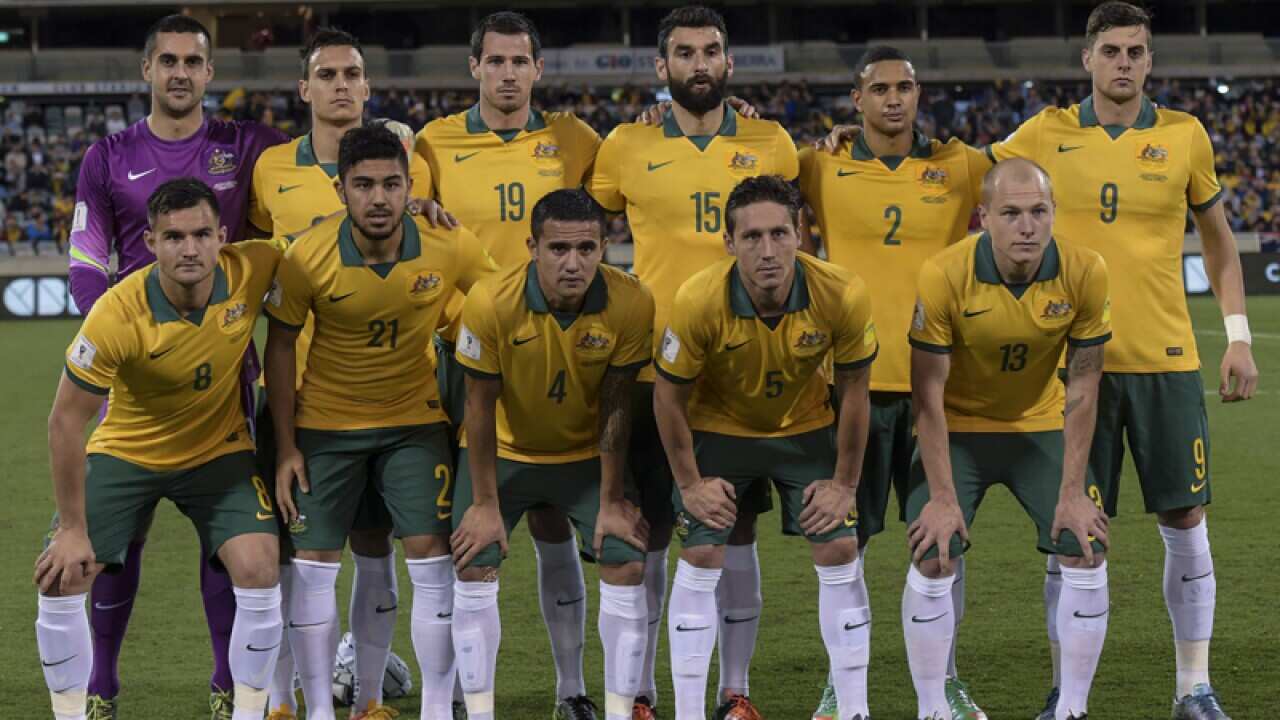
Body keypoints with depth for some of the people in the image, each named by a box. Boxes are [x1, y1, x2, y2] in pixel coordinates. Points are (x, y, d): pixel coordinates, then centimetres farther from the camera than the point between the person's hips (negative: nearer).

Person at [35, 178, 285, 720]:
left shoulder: (250, 271, -23)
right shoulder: (118, 315, -30)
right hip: (125, 452, -1)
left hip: (220, 452, 1)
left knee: (257, 569, -18)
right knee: (62, 578, -13)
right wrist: (72, 529, -19)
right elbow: (66, 420, -21)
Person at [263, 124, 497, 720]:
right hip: (325, 424, 0)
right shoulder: (308, 257, -19)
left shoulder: (451, 249, -17)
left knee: (431, 557, -5)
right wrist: (285, 447, -7)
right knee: (313, 564, 0)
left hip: (415, 420, 1)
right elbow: (280, 345, -6)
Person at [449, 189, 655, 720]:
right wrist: (485, 504, -12)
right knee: (474, 569, -10)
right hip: (504, 451, -1)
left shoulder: (630, 303, -25)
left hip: (588, 453, 1)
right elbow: (481, 405, -17)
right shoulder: (491, 303, -28)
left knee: (628, 565, -10)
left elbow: (616, 407, -14)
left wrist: (612, 502, -9)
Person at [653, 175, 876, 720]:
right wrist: (689, 483, -9)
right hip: (718, 428, -1)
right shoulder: (698, 302, -31)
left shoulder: (843, 296, -28)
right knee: (700, 558, -8)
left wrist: (845, 483, -6)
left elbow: (853, 389, -11)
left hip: (806, 428, 1)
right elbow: (668, 395, -14)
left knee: (839, 554, -4)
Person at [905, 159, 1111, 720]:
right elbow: (927, 391, -18)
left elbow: (1082, 388, -11)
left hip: (1041, 426, 2)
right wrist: (943, 496, -19)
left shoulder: (1085, 274, -20)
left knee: (1087, 557, -9)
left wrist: (1073, 491, -12)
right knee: (932, 562, -14)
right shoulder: (943, 276, -25)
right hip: (958, 428, -2)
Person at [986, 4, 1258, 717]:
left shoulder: (1185, 136, 4)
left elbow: (1219, 238, 13)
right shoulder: (1047, 135, 2)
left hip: (1166, 359, 1)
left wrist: (1239, 338, 7)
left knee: (1185, 521, 2)